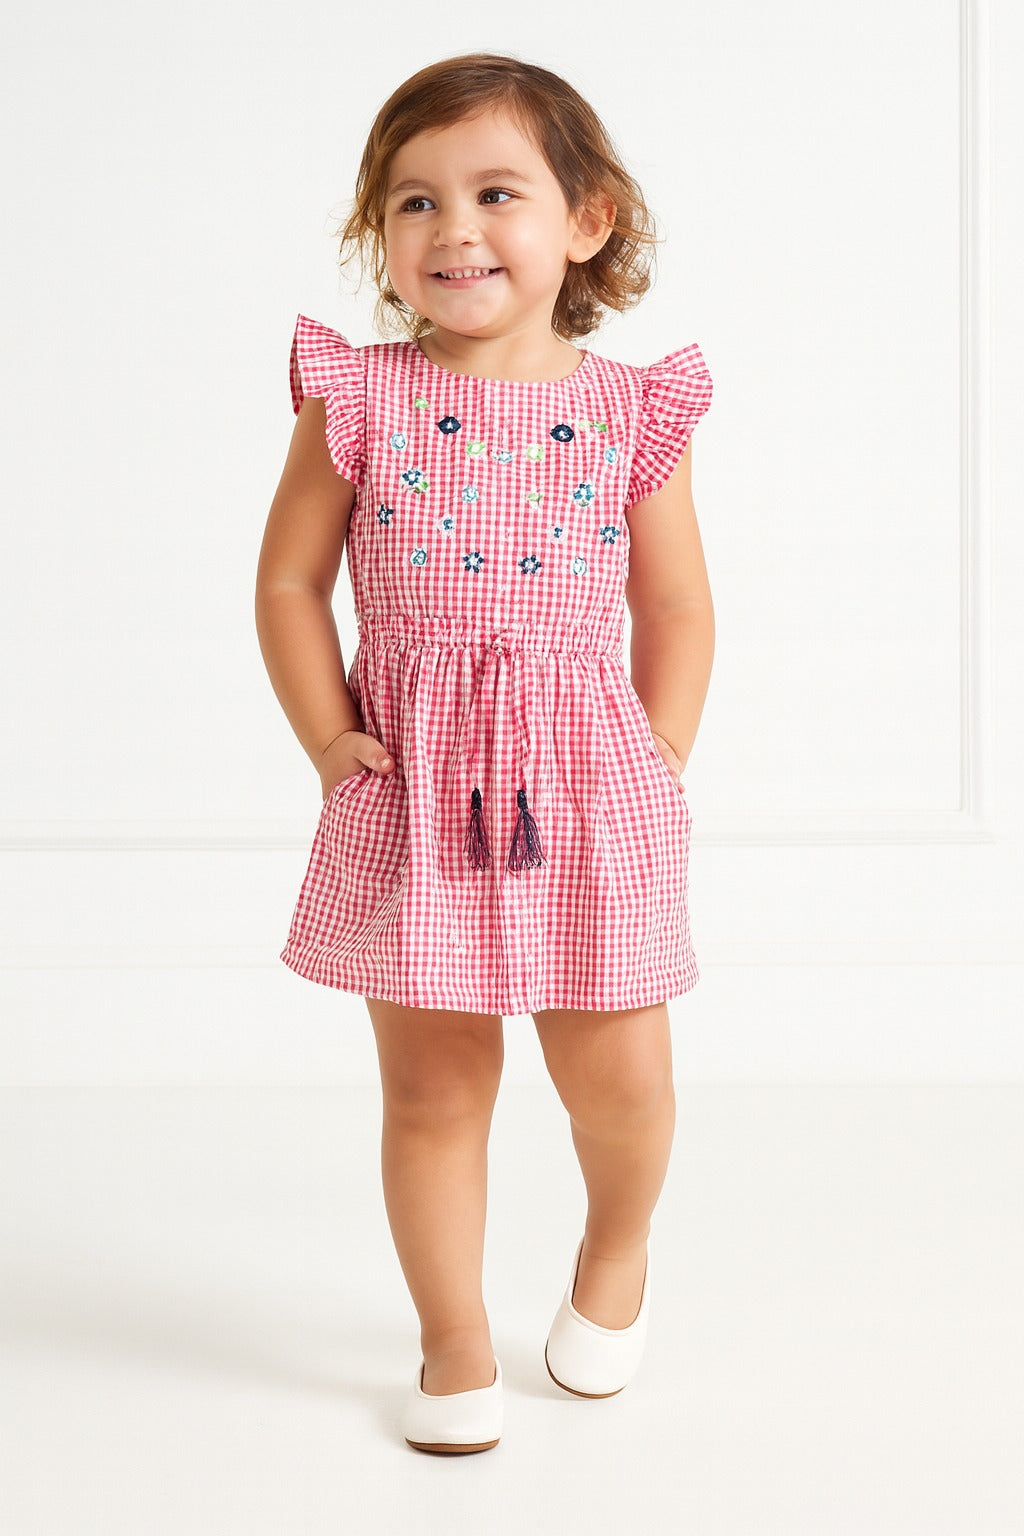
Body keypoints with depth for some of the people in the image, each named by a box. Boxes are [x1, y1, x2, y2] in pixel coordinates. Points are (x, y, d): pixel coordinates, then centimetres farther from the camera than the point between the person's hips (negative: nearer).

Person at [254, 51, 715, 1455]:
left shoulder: (630, 414, -1)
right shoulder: (358, 402, -3)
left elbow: (675, 607, 5)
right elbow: (290, 578, 2)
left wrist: (660, 759, -3)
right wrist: (330, 738, -5)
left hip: (590, 793, 1)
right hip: (415, 790, 0)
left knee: (621, 1081, 8)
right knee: (433, 1089, 8)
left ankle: (616, 1251, 42)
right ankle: (455, 1341, 28)